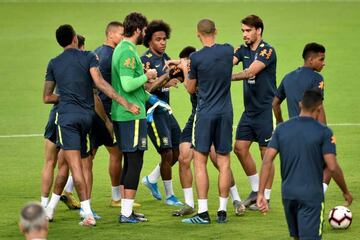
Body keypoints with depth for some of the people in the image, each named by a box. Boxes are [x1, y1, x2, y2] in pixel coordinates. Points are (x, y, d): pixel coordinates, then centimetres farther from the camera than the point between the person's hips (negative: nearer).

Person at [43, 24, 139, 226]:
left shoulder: (54, 64, 8)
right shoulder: (88, 57, 1)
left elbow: (47, 97, 12)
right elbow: (100, 82, -13)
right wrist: (125, 103, -16)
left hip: (67, 116, -2)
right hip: (86, 116, 2)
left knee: (75, 165, -7)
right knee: (65, 161, 15)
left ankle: (88, 214, -18)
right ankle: (51, 208, 20)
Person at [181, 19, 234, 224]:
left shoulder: (196, 58, -10)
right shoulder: (228, 51, 0)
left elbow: (191, 89, 2)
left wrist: (185, 69, 19)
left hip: (205, 113, -3)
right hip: (226, 113, 3)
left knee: (200, 161, 2)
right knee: (224, 162, 6)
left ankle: (203, 213, -3)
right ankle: (222, 211, 7)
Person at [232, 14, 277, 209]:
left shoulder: (267, 51, -13)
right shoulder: (244, 50, 9)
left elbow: (250, 72, -25)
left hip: (265, 109, -7)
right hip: (249, 109, 7)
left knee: (266, 152, -1)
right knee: (240, 148, 5)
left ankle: (266, 198, 7)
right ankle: (256, 190, 20)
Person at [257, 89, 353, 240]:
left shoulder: (282, 129, 4)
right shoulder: (323, 132, -8)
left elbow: (267, 161, -2)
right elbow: (333, 167, -12)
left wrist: (260, 193, -2)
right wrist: (346, 192, 3)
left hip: (288, 194, 5)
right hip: (311, 196, -5)